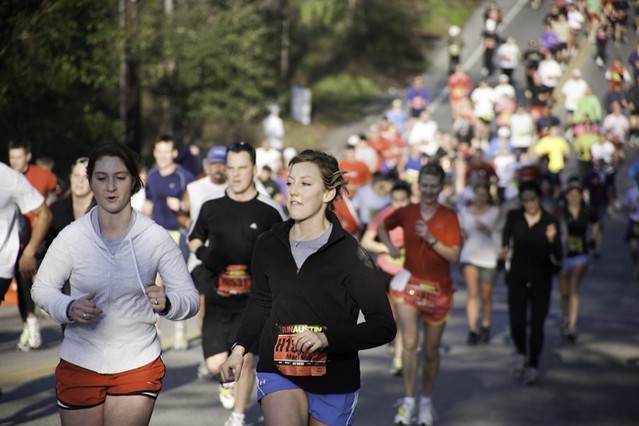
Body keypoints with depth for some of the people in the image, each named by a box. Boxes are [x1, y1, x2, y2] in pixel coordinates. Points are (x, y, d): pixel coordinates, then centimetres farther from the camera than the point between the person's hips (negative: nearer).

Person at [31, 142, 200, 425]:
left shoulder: (156, 238, -7)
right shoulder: (72, 237, -8)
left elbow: (190, 298, -6)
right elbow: (42, 288, 4)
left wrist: (166, 303, -28)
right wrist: (69, 309, -16)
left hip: (138, 367, 0)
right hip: (79, 367, 0)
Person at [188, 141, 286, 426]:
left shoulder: (269, 211, -2)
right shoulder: (211, 207, 4)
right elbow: (194, 239, 17)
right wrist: (202, 252, -2)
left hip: (252, 299, -2)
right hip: (217, 298, 2)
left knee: (244, 359, -7)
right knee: (215, 365, -2)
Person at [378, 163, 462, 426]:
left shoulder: (449, 217, -6)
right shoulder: (406, 213, -1)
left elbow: (454, 256, -13)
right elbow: (382, 226, 18)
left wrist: (431, 239, -24)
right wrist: (389, 246, 1)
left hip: (438, 288, 0)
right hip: (410, 283, 0)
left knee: (431, 350, 10)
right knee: (409, 344, -14)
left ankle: (426, 401, 26)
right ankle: (408, 401, -7)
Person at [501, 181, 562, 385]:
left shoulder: (550, 222, -7)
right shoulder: (514, 217, -2)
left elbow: (557, 258, -9)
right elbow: (507, 236, 20)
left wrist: (552, 240, -27)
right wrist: (505, 250, 1)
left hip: (541, 281, -1)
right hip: (517, 278, 1)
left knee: (537, 324, -1)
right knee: (517, 323, -4)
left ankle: (533, 365, 15)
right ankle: (521, 353, 26)